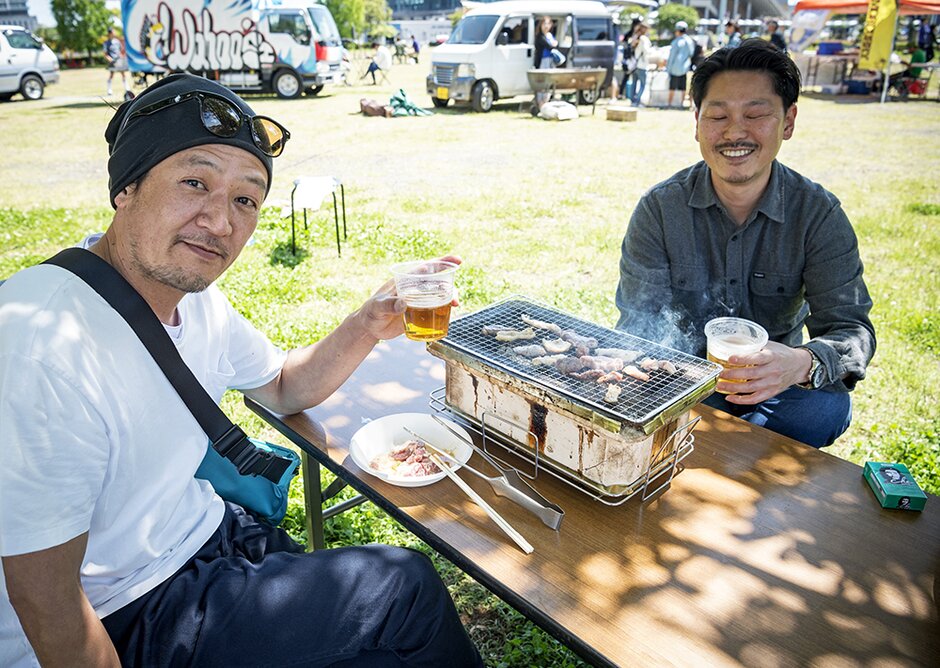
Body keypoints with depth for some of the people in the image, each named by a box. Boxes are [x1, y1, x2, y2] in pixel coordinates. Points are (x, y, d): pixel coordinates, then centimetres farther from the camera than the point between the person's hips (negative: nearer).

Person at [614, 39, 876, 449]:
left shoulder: (818, 214, -9)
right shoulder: (660, 208, -11)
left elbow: (850, 327, -16)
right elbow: (640, 327, -15)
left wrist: (804, 363, -41)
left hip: (774, 383, 1)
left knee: (827, 406, -29)